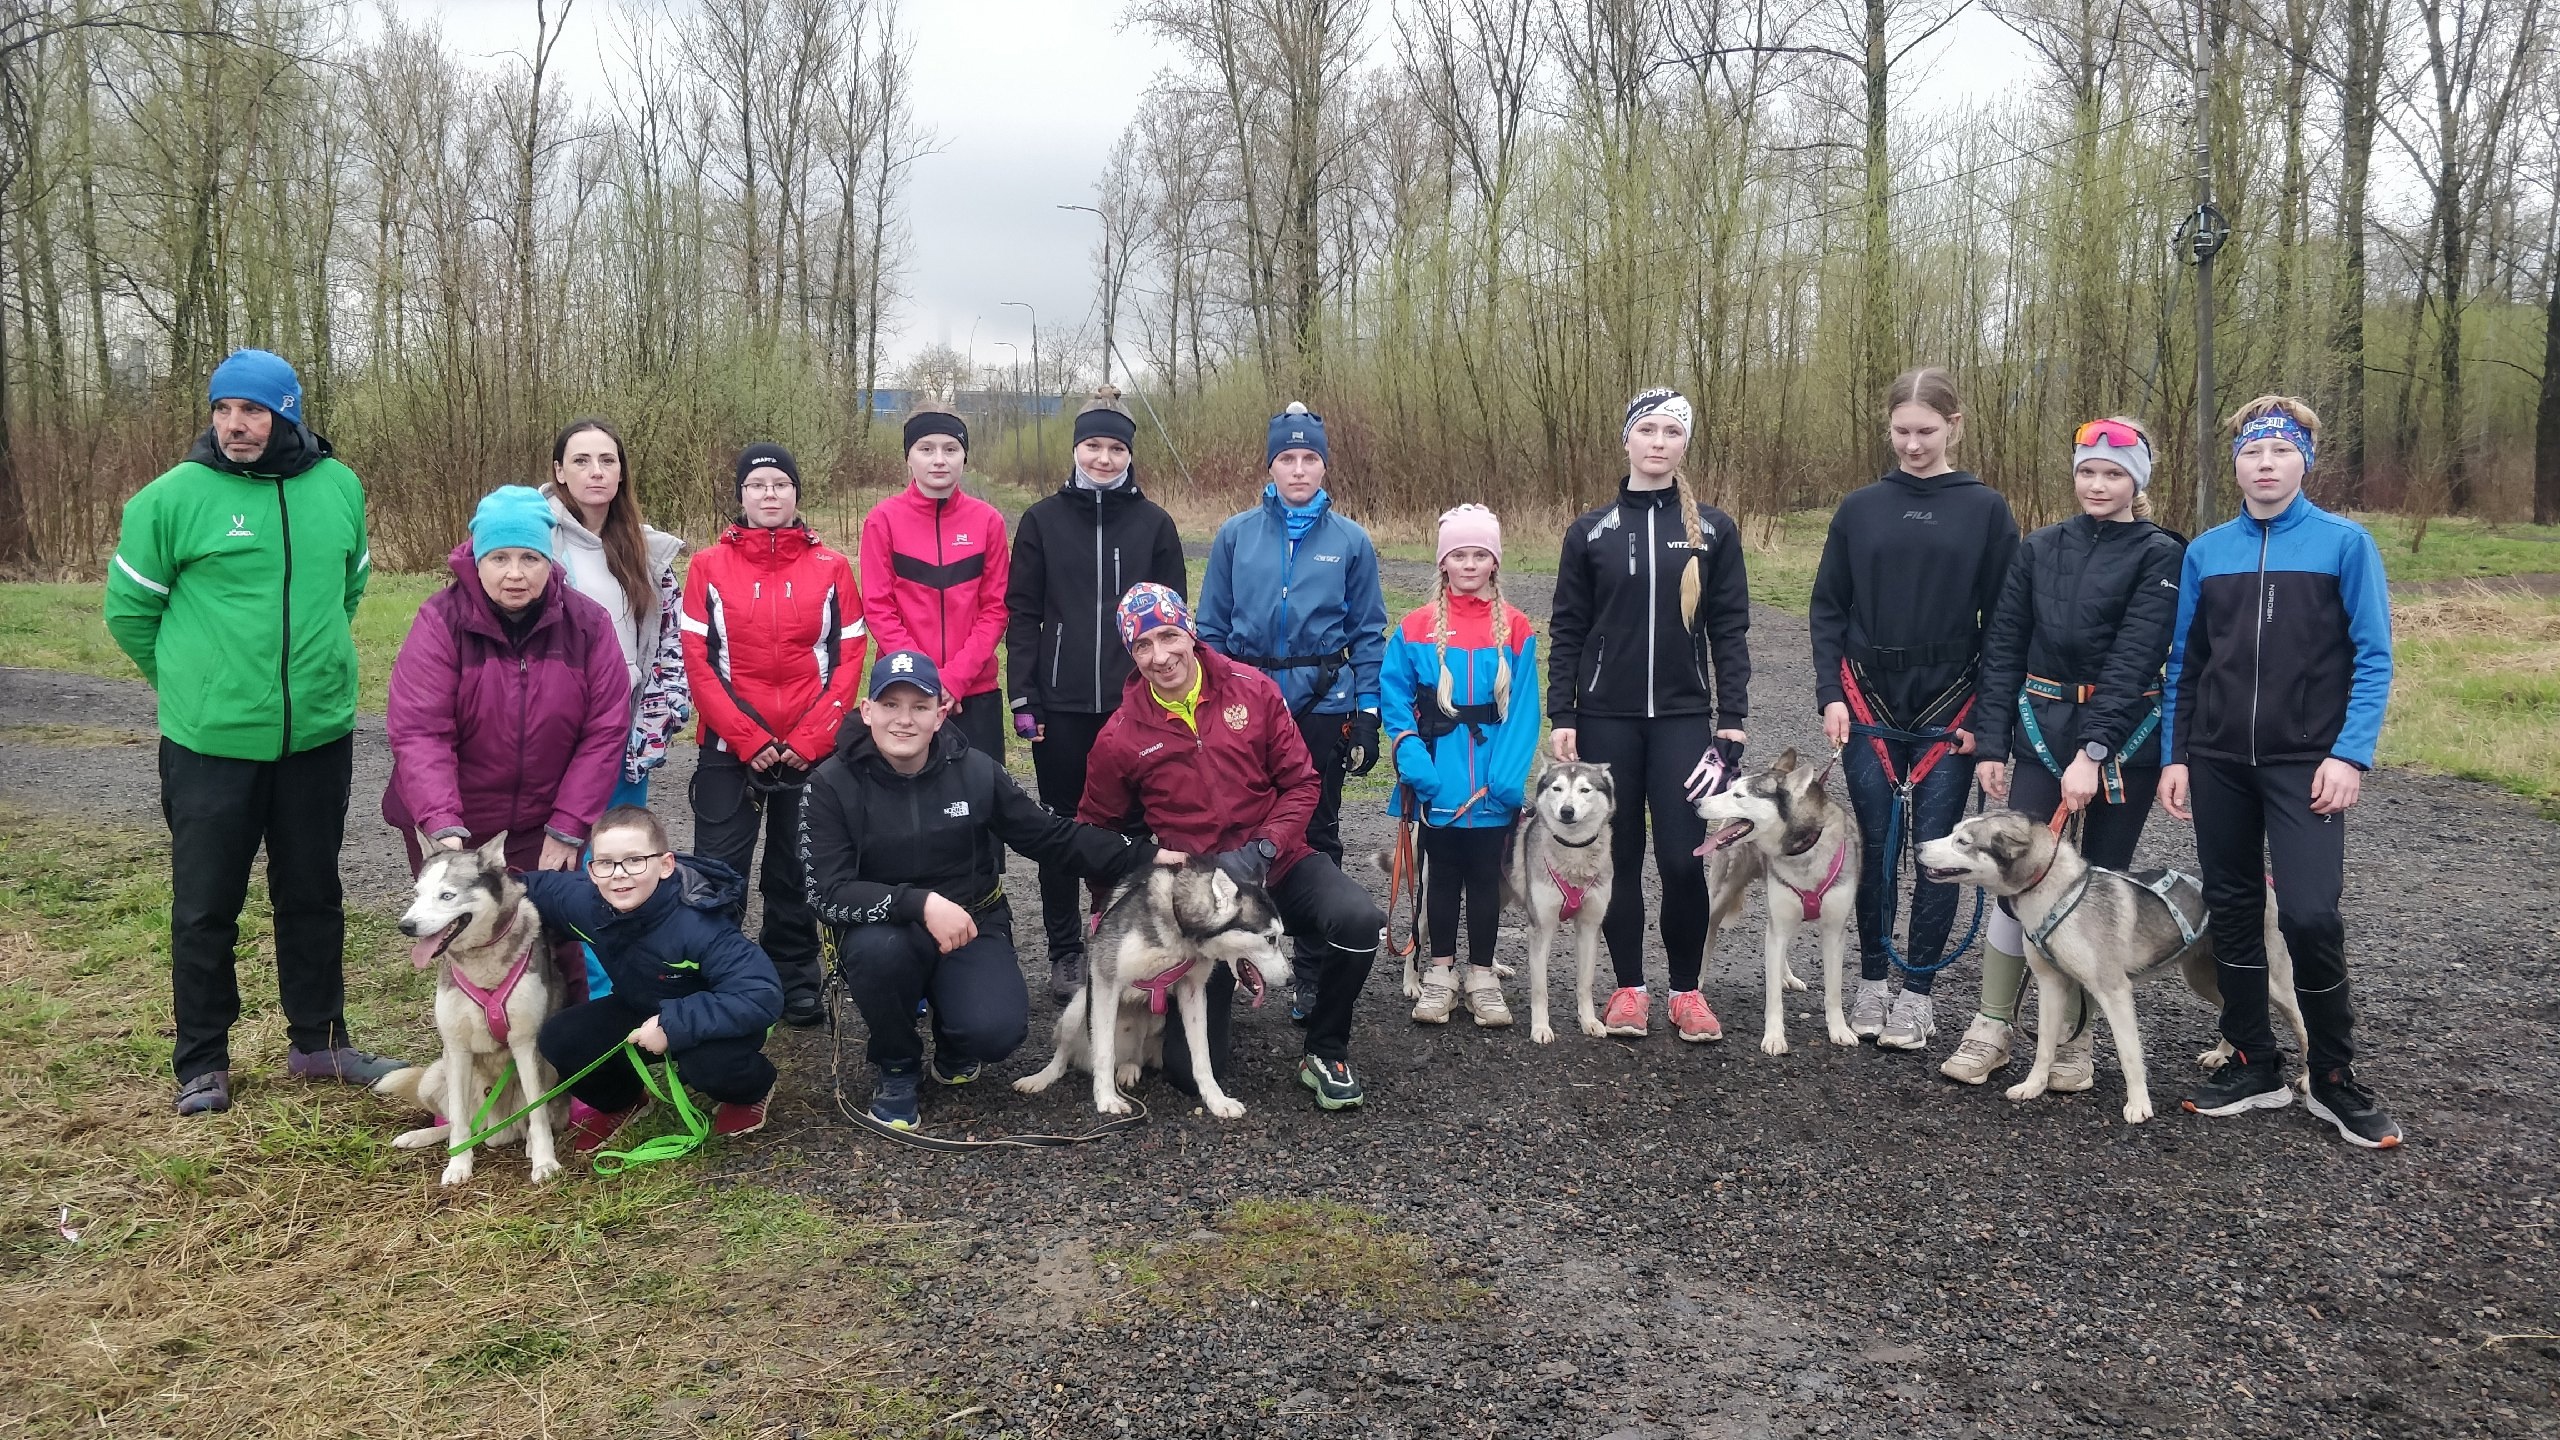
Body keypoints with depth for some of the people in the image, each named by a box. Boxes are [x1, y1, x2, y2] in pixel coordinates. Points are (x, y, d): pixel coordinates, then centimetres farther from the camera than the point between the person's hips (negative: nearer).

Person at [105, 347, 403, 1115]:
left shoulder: (338, 488, 1)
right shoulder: (174, 496, -9)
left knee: (313, 897, 14)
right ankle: (201, 1063, 21)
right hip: (210, 745, -3)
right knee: (205, 908, 6)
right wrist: (194, 684, 6)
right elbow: (129, 609, 0)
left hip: (318, 736, 3)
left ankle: (318, 1040, 28)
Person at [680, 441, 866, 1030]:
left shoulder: (831, 567, 3)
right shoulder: (709, 566, 1)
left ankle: (796, 982, 23)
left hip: (811, 752, 1)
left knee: (796, 871, 10)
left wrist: (810, 739, -9)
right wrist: (746, 738, -10)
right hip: (729, 748, -1)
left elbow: (849, 657, 0)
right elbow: (697, 661, -3)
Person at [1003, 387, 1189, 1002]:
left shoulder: (1153, 523, 4)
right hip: (1060, 705, 0)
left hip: (1134, 704, 0)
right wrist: (1023, 697, -4)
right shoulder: (1043, 519, 4)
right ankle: (1065, 952, 19)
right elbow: (1020, 612, 2)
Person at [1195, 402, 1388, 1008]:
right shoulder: (1236, 534, 3)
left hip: (1322, 705, 0)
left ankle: (1314, 973, 17)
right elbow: (1210, 626, 6)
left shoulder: (1350, 541, 1)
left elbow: (1369, 633, 4)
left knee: (1317, 836, 8)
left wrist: (1368, 713, -2)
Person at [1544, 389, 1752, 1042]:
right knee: (1619, 857, 6)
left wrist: (1733, 716, -1)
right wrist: (1560, 717, -1)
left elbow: (1730, 629, 5)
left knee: (1683, 859, -4)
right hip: (1606, 718, 1)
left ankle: (1687, 989, 14)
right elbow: (1567, 631, 6)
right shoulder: (1590, 531, 5)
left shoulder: (1713, 529, 4)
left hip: (1684, 717, 0)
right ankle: (1629, 988, 19)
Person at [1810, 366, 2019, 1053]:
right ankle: (1872, 979, 20)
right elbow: (1827, 608, 7)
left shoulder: (1986, 510, 1)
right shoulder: (1860, 508, 5)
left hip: (1949, 712, -1)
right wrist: (1830, 694, -3)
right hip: (1868, 707, 1)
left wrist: (1986, 717, -6)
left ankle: (1917, 993, 13)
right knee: (1875, 849, 6)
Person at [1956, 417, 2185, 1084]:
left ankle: (2075, 1037, 18)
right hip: (2042, 730, 2)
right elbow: (2003, 648, 7)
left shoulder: (2160, 556, -4)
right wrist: (1991, 744, 0)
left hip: (2122, 738, -2)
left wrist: (2093, 751, -23)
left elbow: (2134, 658, -14)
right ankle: (1991, 1029, 7)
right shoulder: (2040, 549, 7)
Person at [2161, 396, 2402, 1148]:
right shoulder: (2205, 552, 8)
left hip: (2307, 764, -4)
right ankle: (2254, 1065, 22)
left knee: (2310, 915, -11)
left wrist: (2350, 754, -13)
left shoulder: (2344, 543, -2)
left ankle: (2335, 1079, 7)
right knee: (2232, 912, 9)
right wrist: (2175, 756, 6)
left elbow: (2373, 658, -4)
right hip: (2219, 763, 4)